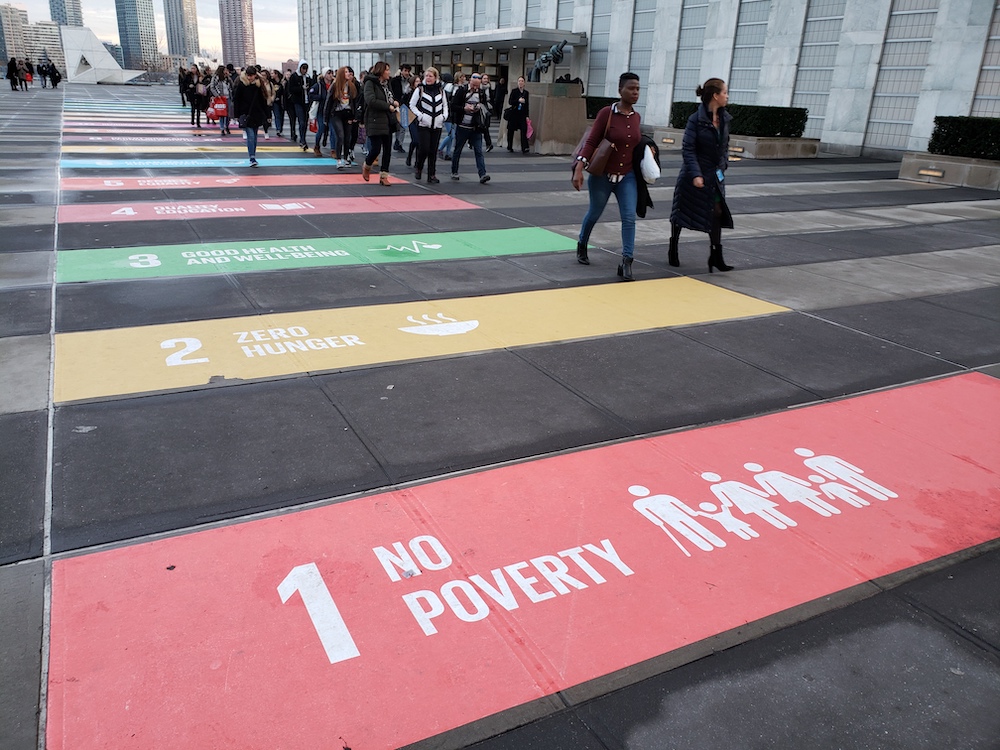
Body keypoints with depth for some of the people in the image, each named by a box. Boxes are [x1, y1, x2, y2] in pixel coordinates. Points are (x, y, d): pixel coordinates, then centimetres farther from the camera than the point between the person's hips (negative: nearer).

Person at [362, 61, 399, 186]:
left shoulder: (386, 84, 15)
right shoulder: (370, 83, -8)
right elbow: (371, 100, -22)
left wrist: (394, 103, 1)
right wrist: (388, 106, -17)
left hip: (388, 121, 7)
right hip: (375, 121, -7)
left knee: (387, 150, 4)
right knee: (376, 149, -7)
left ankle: (384, 176, 11)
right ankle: (366, 167, 22)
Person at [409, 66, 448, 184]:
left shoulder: (440, 90, 8)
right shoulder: (420, 89, -1)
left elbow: (445, 105, 19)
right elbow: (412, 105, 2)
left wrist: (445, 116, 3)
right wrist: (420, 116, -9)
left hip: (437, 125, 3)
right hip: (423, 124, -3)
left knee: (433, 151, 3)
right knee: (424, 148, -9)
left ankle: (432, 175, 9)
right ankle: (419, 169, 16)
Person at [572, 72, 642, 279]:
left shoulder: (636, 116, 3)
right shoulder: (606, 113, -13)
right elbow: (591, 141, -16)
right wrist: (579, 168, -25)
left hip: (627, 176, 3)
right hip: (602, 175, -3)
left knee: (629, 217, -10)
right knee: (594, 213, 15)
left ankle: (626, 263, -9)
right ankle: (581, 246, 42)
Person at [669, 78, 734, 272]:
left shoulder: (724, 119, 5)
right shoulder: (696, 119, -14)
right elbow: (688, 149, -17)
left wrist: (723, 164, 10)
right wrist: (695, 174, -23)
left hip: (715, 176, 6)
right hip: (693, 175, -5)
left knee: (717, 213, -1)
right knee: (681, 213, 8)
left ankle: (716, 256, 5)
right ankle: (673, 251, 26)